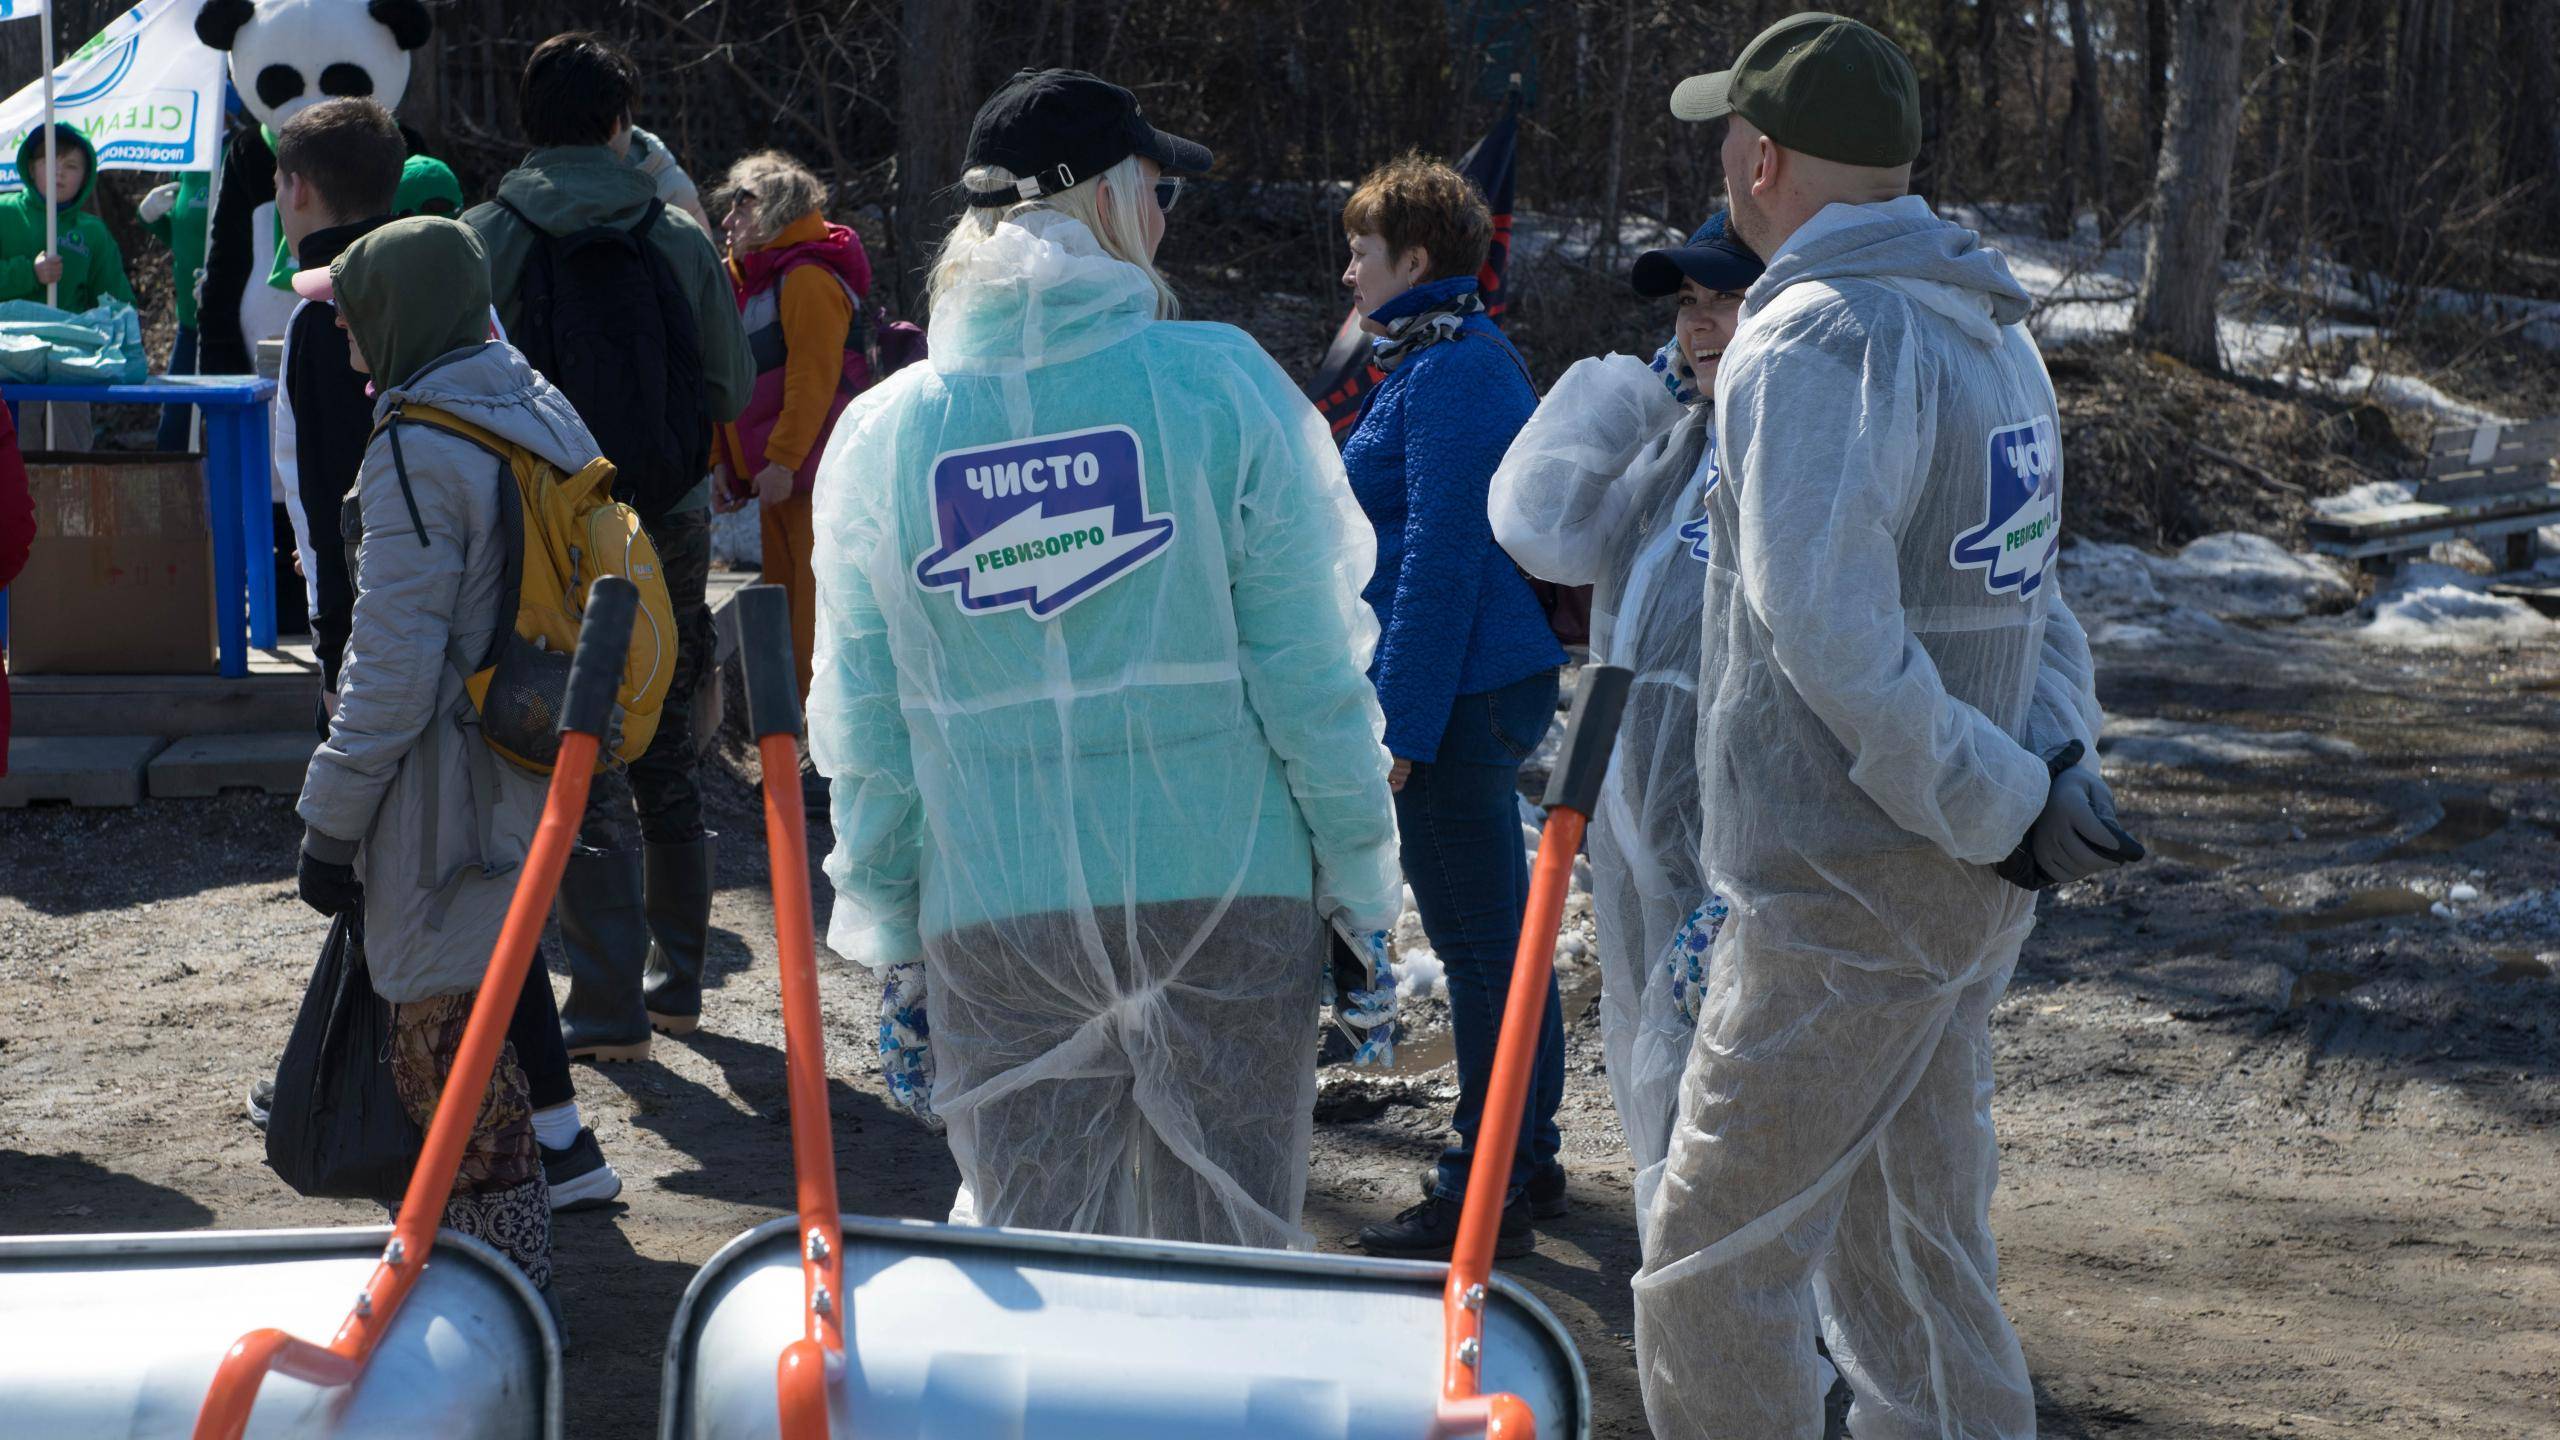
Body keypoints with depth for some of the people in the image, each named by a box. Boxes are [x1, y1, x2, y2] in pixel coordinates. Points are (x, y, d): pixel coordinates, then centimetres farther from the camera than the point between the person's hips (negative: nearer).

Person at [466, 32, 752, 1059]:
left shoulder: (488, 239, -8)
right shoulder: (679, 240, 0)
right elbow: (732, 389, 5)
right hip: (671, 524, 3)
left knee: (583, 772, 1)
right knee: (666, 760, 16)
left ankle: (610, 1007, -2)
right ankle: (676, 982, 25)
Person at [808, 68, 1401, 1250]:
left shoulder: (885, 433, 1)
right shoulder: (1220, 386, -6)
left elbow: (865, 733, 5)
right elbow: (1308, 673, -6)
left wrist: (889, 947, 14)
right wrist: (1362, 889, 3)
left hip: (991, 920, 2)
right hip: (1224, 890, -2)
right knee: (1226, 1269, 8)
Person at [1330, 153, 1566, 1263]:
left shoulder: (1448, 373, -16)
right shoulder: (1472, 357, 16)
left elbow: (1439, 560, -21)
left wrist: (1401, 722, -21)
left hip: (1460, 691, -11)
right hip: (1503, 673, 11)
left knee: (1477, 935, -6)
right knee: (1499, 925, 17)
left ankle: (1485, 1192, -1)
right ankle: (1526, 1157, 27)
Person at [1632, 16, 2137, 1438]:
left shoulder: (1811, 344, -17)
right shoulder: (1989, 332, 14)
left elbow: (1833, 633, -25)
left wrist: (2001, 807, -18)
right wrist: (2053, 766, 4)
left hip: (1842, 895, -9)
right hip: (1968, 891, 9)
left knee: (1714, 1272, -2)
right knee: (1918, 1253, 17)